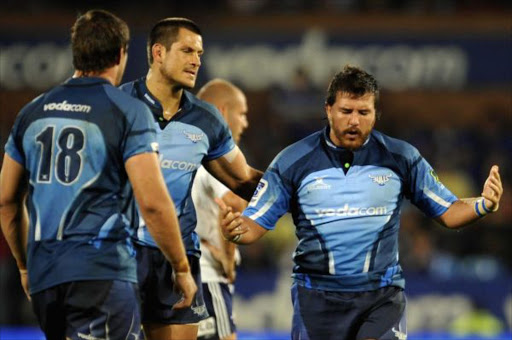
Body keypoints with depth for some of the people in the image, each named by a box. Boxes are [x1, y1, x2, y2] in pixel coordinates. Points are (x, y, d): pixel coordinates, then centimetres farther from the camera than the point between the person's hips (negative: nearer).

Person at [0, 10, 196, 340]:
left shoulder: (33, 112, 13)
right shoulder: (128, 111, -4)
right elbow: (153, 203, -11)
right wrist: (182, 269, 0)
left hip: (43, 276, 6)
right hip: (102, 274, -6)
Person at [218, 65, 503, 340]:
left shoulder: (402, 158, 1)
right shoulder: (292, 162, -2)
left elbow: (448, 211, 7)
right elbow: (256, 223, 0)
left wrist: (482, 205, -13)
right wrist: (236, 229, -23)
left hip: (382, 296, -1)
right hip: (318, 298, 1)